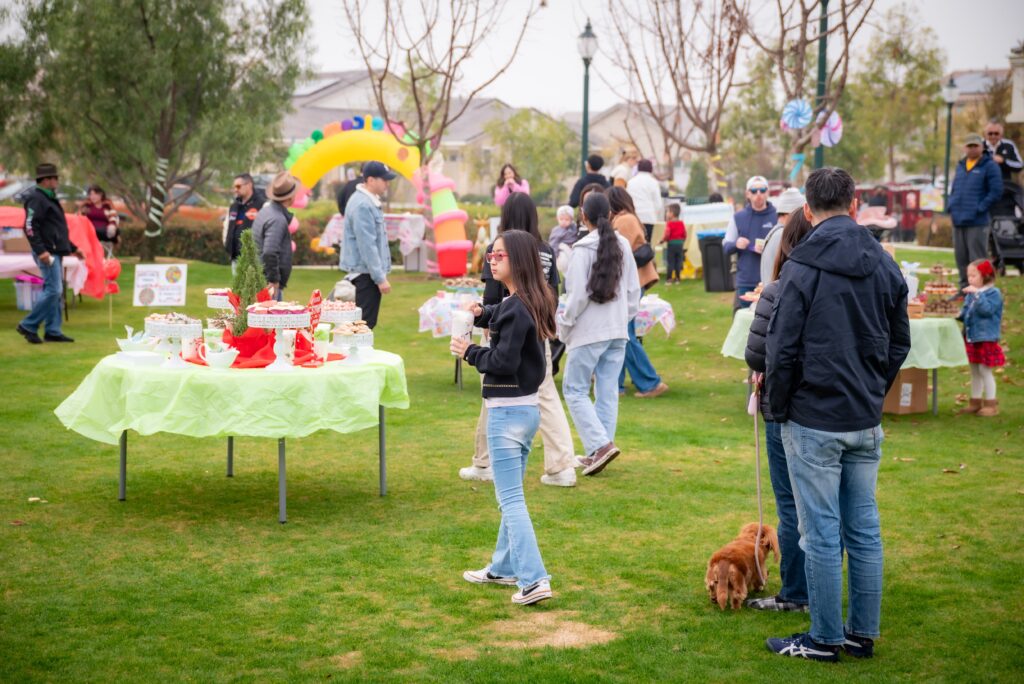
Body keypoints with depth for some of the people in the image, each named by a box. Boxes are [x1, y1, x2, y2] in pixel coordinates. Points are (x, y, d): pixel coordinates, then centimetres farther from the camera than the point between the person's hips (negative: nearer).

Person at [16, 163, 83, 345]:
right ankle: (28, 326, -6)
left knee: (55, 292, 10)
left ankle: (53, 331, 13)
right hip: (47, 253, -10)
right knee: (53, 290, -13)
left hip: (56, 252, 10)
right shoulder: (36, 199, -11)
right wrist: (41, 250, -27)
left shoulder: (49, 198, 21)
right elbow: (30, 227, -20)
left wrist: (73, 248, 27)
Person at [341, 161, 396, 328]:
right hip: (365, 274, -10)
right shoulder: (362, 205, -19)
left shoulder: (371, 201, 13)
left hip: (367, 273, 10)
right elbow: (367, 246, -22)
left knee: (367, 322, 14)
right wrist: (380, 278, -21)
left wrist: (381, 273, 20)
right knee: (365, 323, -7)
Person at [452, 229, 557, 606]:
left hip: (507, 412, -10)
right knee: (511, 494, 19)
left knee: (510, 499, -7)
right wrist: (481, 313, 9)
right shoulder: (531, 303, 9)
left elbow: (503, 361, -22)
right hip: (527, 408, 10)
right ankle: (505, 567, 31)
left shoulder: (516, 309, -19)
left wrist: (470, 352, -8)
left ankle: (533, 579, -10)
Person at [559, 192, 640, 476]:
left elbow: (578, 295, -14)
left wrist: (564, 325, -2)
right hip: (617, 330, 6)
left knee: (575, 390, 2)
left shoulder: (583, 249, -13)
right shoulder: (622, 245, 6)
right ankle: (597, 452, 13)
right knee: (607, 392, 9)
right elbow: (634, 290, 10)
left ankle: (601, 444, -11)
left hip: (589, 331, -6)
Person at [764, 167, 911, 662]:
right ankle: (863, 634, 21)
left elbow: (782, 348, -13)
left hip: (814, 421, -6)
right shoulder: (885, 265, 5)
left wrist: (779, 409, -1)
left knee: (821, 533, 2)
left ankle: (825, 639, 10)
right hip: (867, 422, 6)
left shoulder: (803, 267, -13)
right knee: (864, 529, 13)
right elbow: (900, 343, 12)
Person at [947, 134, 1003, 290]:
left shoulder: (989, 166, -4)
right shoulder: (960, 165, 16)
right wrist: (951, 206, 9)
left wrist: (980, 209, -13)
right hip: (958, 220, 7)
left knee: (977, 259, -6)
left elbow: (996, 192, -10)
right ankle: (964, 288, 21)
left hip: (977, 222, -7)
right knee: (961, 258, 12)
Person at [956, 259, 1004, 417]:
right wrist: (959, 315, -3)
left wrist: (977, 294, -29)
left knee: (985, 370, -3)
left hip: (986, 338, -8)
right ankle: (975, 402, 25)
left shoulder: (993, 293, -12)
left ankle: (991, 403, 8)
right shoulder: (971, 293, 10)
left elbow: (987, 309, -26)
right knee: (974, 371, 15)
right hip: (971, 337, 8)